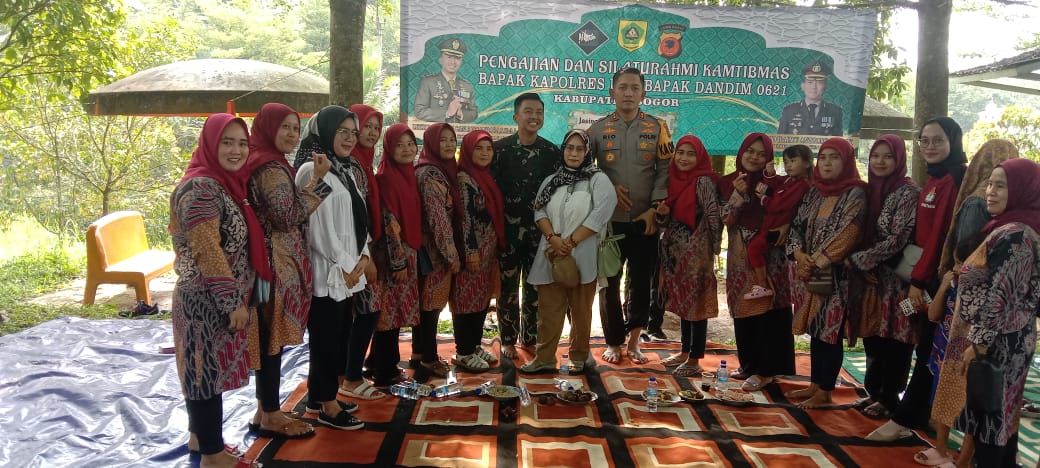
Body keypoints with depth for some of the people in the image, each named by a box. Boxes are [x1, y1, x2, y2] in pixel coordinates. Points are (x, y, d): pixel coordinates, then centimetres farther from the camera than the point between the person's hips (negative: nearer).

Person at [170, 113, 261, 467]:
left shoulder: (226, 183, 11)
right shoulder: (201, 188, -18)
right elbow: (208, 252, -23)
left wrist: (237, 298, 18)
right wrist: (234, 301, -19)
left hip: (219, 299, 9)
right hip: (208, 301, -9)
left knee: (204, 370, 19)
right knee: (210, 371, 0)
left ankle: (201, 436, 33)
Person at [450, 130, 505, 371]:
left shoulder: (486, 178, 13)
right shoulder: (464, 179, -12)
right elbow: (465, 217, -17)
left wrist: (495, 250, 17)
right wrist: (471, 252, -19)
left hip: (489, 250, 9)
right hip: (473, 250, -9)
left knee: (483, 298, 14)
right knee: (467, 299, -1)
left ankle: (475, 345, 25)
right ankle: (463, 352, 8)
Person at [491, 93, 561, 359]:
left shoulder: (552, 152, 5)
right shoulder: (500, 148, -1)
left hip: (539, 229, 2)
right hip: (507, 229, -2)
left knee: (535, 287, 9)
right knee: (507, 287, 5)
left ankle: (530, 338, 22)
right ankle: (508, 339, 17)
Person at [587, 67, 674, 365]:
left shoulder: (657, 128, 4)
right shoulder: (598, 129, 4)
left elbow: (665, 170, -1)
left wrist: (654, 209, -9)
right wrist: (608, 187, -9)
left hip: (646, 220, 0)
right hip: (609, 219, 0)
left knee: (641, 282, 6)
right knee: (609, 282, 6)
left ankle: (633, 341, 20)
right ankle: (613, 342, 19)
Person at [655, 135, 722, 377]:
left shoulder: (703, 182, -13)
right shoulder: (674, 179, 9)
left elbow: (713, 217, -16)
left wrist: (712, 248, -12)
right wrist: (662, 213, -7)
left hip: (696, 254, -7)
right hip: (676, 252, 8)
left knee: (696, 303, -1)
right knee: (682, 302, 16)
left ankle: (694, 360, 7)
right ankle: (685, 351, 28)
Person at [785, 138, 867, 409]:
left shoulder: (855, 194, -9)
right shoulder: (814, 192, 11)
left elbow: (846, 236, -18)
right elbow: (797, 226, 10)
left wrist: (817, 262, -16)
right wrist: (800, 256, -7)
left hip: (836, 274, -6)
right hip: (810, 273, 6)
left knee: (830, 332, -1)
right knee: (815, 330, 12)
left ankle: (825, 393, 8)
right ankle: (815, 385, 23)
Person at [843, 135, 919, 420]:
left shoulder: (909, 193, -11)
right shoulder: (870, 189, 9)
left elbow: (897, 239, -17)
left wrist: (857, 260, -14)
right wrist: (860, 265, -2)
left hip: (894, 278, -6)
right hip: (870, 278, 6)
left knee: (891, 339, 1)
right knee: (872, 336, 12)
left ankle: (889, 399, 13)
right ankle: (875, 393, 24)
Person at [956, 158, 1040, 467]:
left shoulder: (1012, 234, -20)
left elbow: (999, 296, -23)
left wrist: (978, 343, -20)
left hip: (998, 340, -10)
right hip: (1012, 337, 10)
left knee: (988, 412, 0)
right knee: (1002, 412, 18)